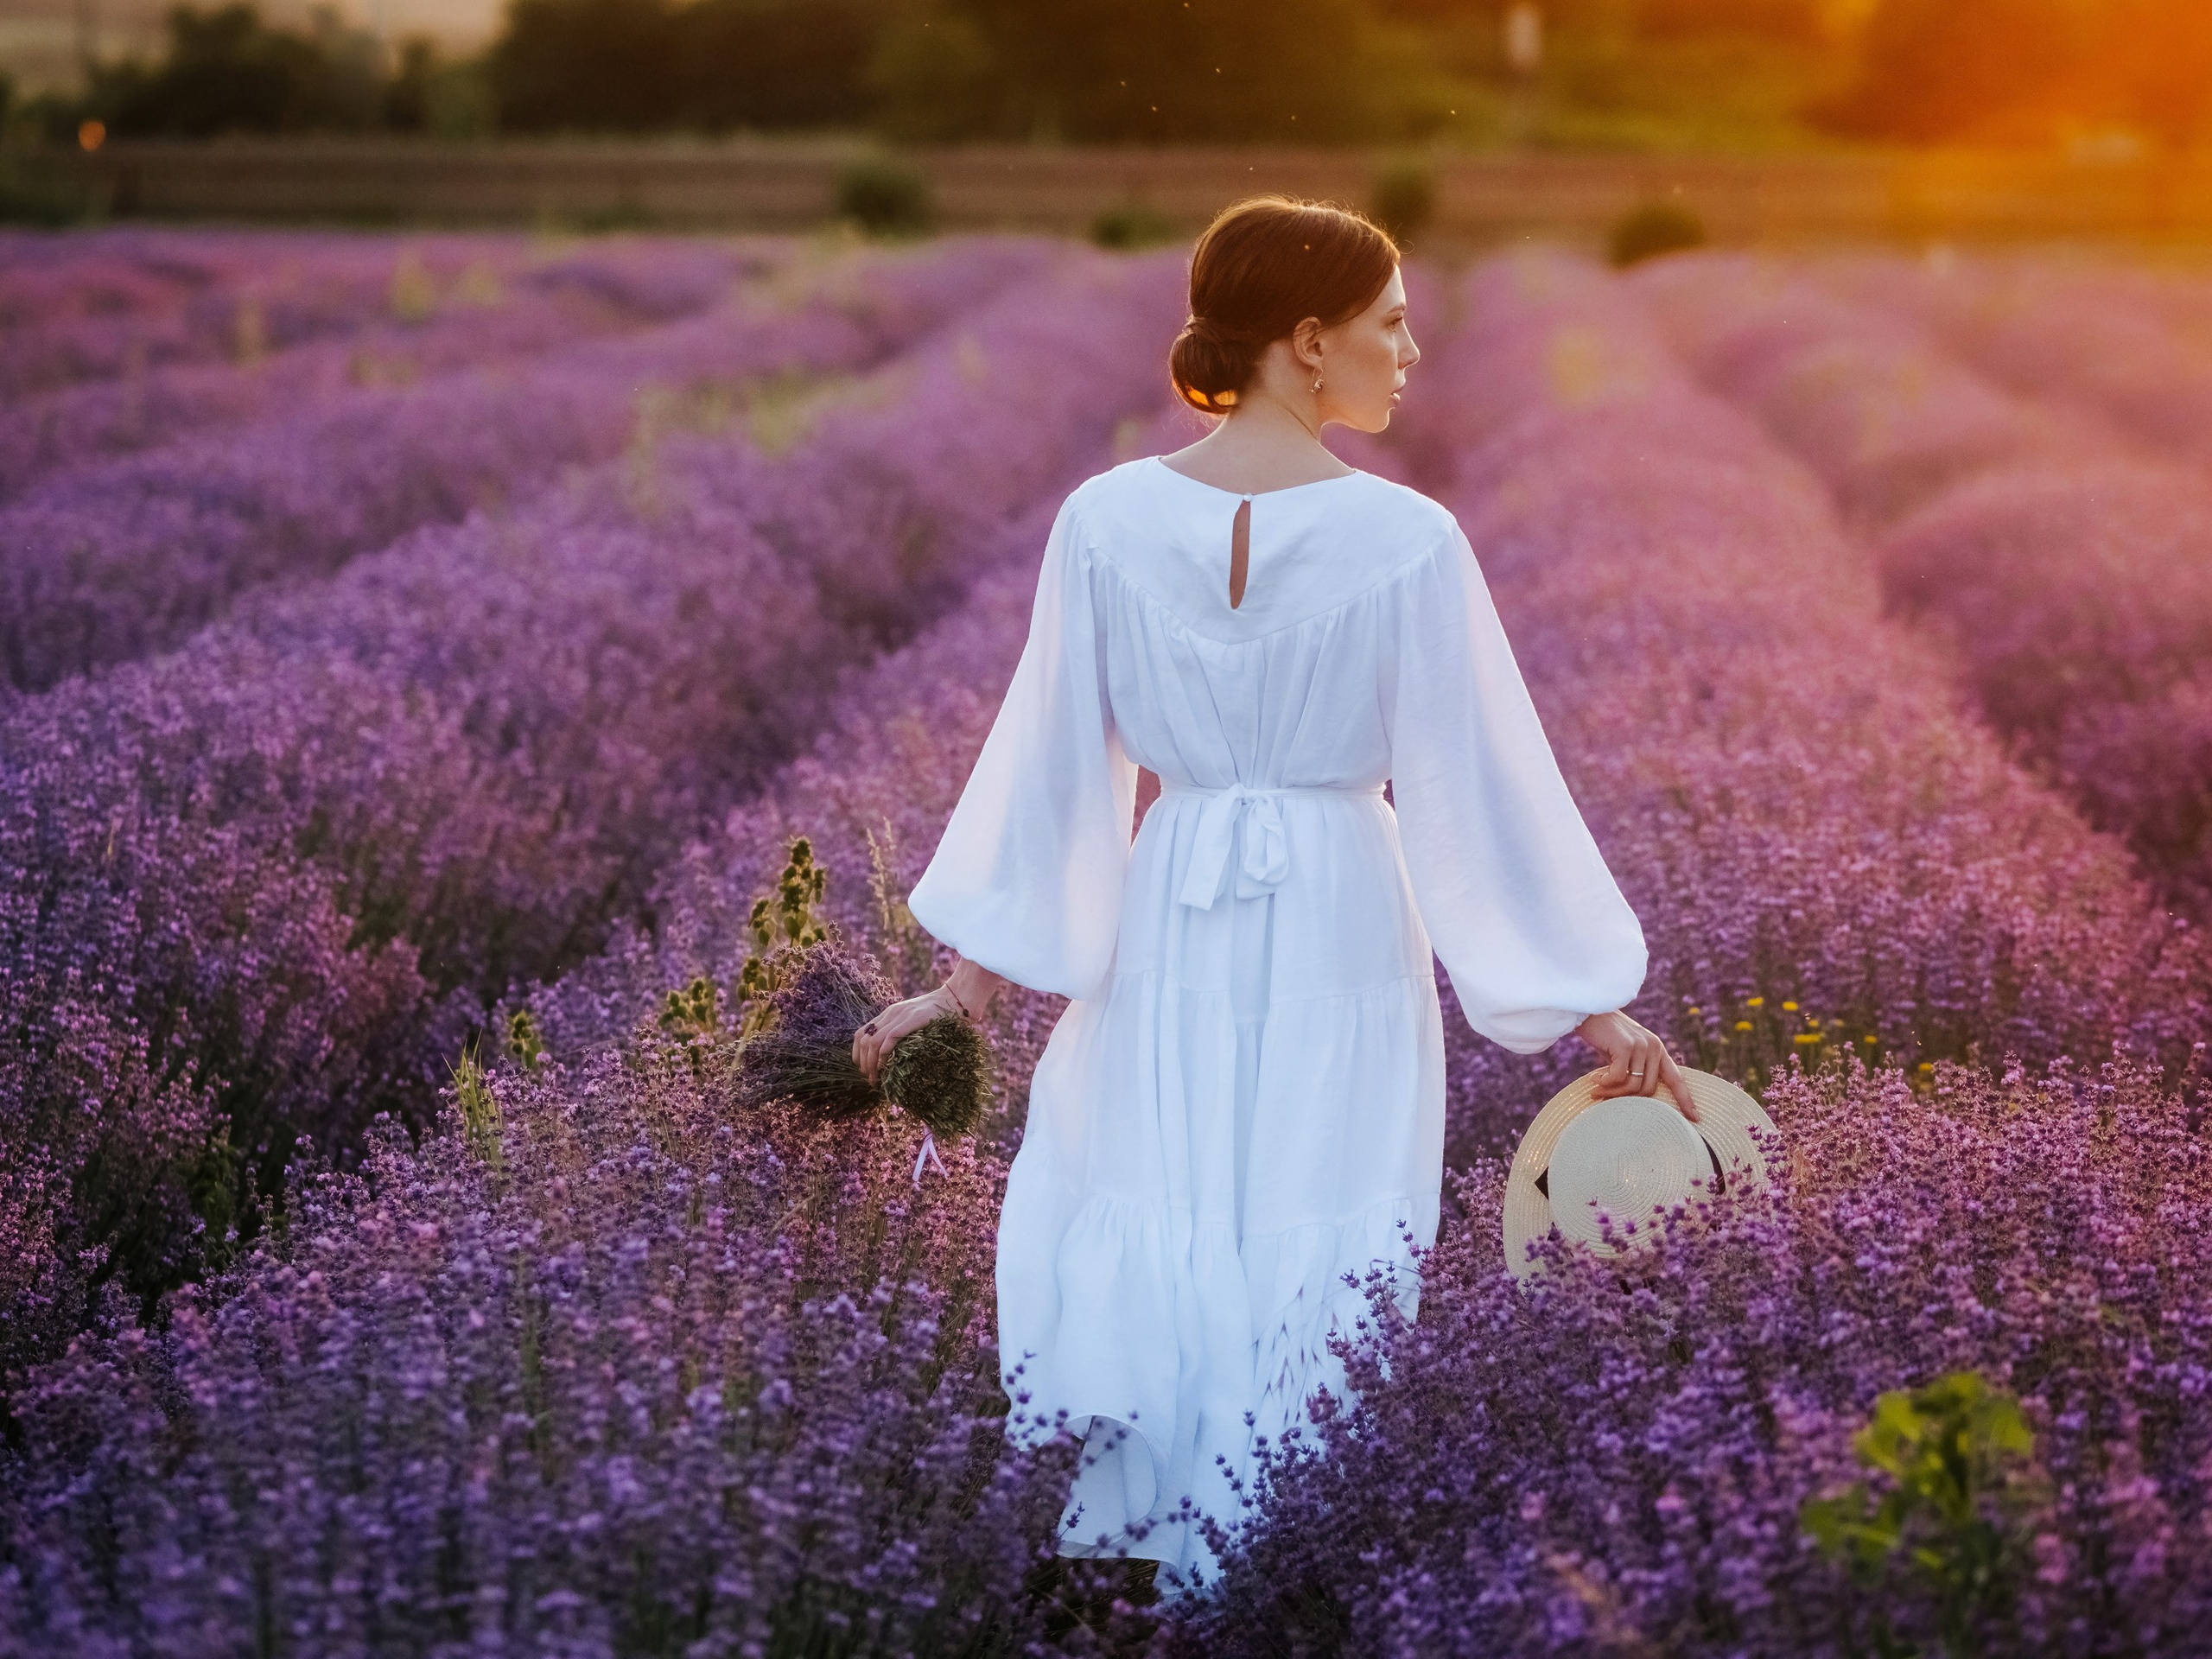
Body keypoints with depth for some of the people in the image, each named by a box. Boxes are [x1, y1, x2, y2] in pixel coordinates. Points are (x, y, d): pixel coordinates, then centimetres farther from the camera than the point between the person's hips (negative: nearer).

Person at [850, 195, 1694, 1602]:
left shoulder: (1108, 520, -5)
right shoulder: (1407, 539, -12)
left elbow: (1050, 761, 0)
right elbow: (1484, 778, -8)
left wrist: (975, 973, 8)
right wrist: (1597, 1007, 0)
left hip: (1167, 938, 2)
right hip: (1339, 941, -2)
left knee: (1141, 1266, 12)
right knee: (1312, 1285, 7)